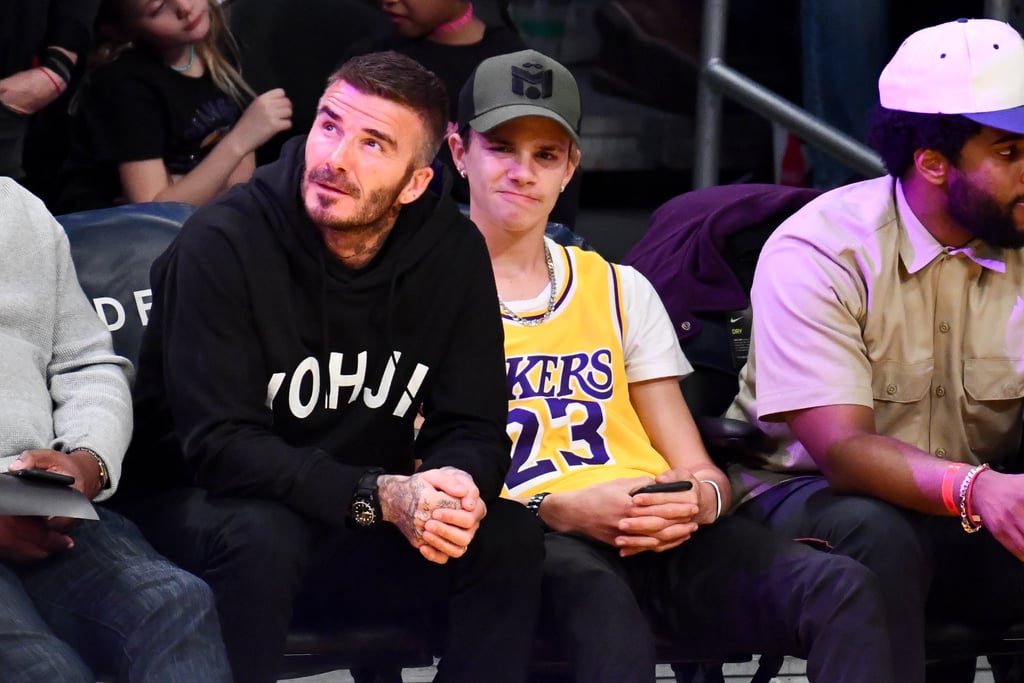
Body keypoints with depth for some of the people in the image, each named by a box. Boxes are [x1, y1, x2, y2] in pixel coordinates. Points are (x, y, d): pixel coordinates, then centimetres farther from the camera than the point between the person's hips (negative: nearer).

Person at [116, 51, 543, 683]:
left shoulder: (452, 252, -4)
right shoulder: (222, 244, -18)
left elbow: (472, 429, -3)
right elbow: (219, 445, -23)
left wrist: (459, 487, -29)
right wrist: (380, 496, -34)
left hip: (363, 526, 4)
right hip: (204, 509, -4)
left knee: (510, 535, -18)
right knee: (262, 535, -36)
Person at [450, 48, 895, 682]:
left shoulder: (621, 291, 25)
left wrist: (700, 498, -6)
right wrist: (556, 509, -17)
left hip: (667, 536, 4)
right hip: (531, 538, -4)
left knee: (845, 590, -27)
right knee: (604, 609, -44)